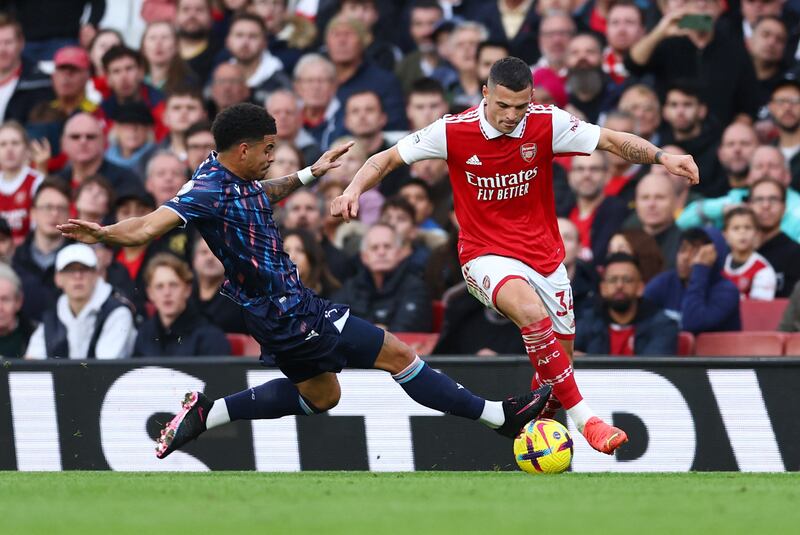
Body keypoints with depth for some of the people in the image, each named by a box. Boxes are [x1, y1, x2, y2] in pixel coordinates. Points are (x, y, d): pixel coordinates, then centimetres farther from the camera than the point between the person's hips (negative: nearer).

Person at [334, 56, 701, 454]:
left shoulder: (547, 123, -9)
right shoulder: (453, 132, -12)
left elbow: (613, 140, -6)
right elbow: (388, 159, -4)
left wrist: (661, 157, -21)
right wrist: (354, 190, -21)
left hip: (543, 253, 4)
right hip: (486, 254, -4)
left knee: (559, 354, 5)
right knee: (532, 313, -33)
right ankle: (584, 419, -30)